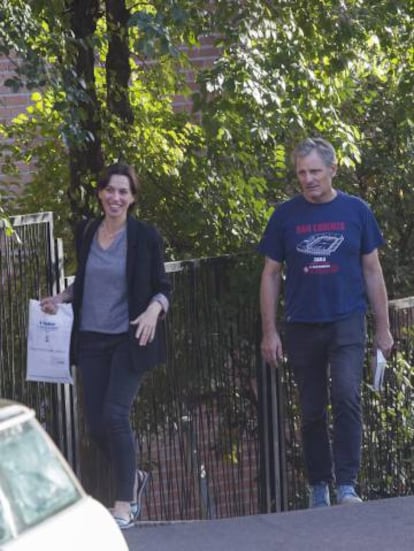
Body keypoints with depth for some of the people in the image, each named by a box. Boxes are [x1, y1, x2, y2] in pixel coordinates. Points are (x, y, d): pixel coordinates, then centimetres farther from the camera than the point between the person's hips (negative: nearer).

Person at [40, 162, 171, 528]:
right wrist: (60, 298, 3)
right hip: (91, 339, 4)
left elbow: (162, 287, -1)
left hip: (129, 340, -4)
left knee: (115, 415, -14)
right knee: (96, 423, 4)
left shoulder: (145, 236, -5)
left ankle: (124, 504, -5)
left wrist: (154, 310, -21)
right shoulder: (86, 233, 6)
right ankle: (134, 478, 31)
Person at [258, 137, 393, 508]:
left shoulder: (356, 211, 1)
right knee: (312, 412, 8)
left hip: (346, 322, -2)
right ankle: (319, 487, 20)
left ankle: (347, 485, -17)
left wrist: (383, 328, 5)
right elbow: (271, 274, 7)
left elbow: (372, 271, 7)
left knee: (346, 397, -19)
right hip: (302, 325, 2)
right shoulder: (285, 216, 2)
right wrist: (270, 332, 2)